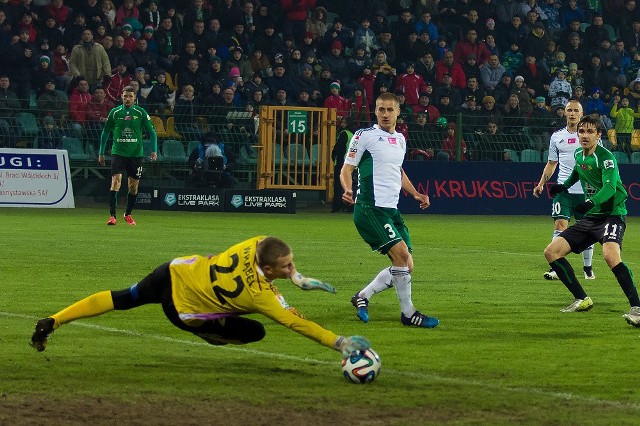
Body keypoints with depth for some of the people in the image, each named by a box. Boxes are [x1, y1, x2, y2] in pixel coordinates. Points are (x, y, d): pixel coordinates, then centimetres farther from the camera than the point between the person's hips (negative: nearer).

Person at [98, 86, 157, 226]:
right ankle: (112, 216, -19)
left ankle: (128, 214, 27)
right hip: (118, 152, -1)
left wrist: (154, 151, -6)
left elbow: (152, 132, 6)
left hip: (135, 154, 1)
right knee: (116, 181, -17)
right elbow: (105, 132, 11)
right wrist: (101, 153, 10)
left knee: (134, 186, 7)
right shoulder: (115, 112, 2)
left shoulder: (141, 113, 0)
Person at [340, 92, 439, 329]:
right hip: (370, 208, -8)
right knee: (401, 253, -20)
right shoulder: (364, 136, -4)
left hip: (391, 210, 8)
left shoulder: (400, 139, 17)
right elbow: (347, 168, -4)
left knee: (406, 266, 4)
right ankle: (408, 313, -10)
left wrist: (415, 194, 20)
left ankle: (362, 296, 18)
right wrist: (348, 190, -24)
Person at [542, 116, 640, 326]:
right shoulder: (579, 155, 10)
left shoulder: (606, 157, -14)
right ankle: (582, 299, 13)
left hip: (612, 215, -8)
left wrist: (591, 202, -45)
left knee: (610, 255, -36)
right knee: (551, 252, 3)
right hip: (590, 218, 8)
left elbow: (610, 187, -29)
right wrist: (564, 185, 22)